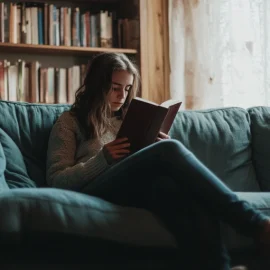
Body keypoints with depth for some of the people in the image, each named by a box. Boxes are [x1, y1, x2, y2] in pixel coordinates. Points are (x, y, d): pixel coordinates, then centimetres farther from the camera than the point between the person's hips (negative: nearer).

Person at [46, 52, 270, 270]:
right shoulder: (70, 122, 16)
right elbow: (57, 181, 3)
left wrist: (161, 149, 3)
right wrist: (103, 158, -10)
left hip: (140, 191, 4)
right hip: (95, 193, -4)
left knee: (173, 183, -36)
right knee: (169, 150, -30)